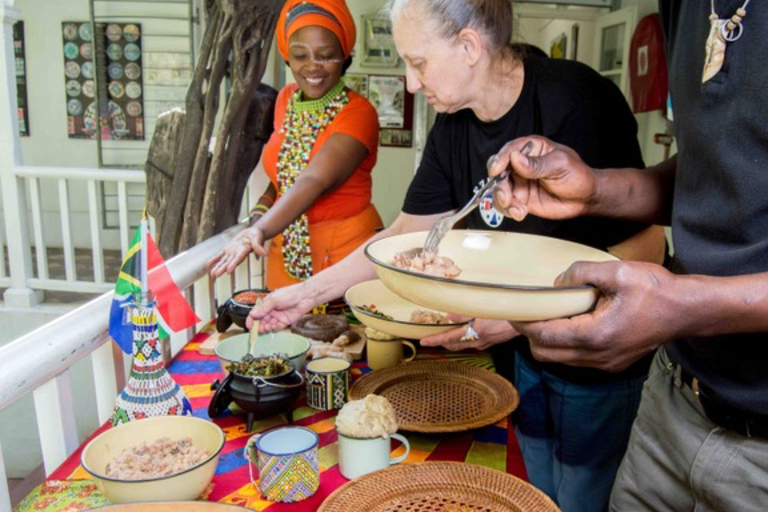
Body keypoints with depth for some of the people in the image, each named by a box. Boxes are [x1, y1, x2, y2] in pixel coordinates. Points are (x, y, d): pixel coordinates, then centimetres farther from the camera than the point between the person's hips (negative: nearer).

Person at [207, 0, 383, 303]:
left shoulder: (358, 113, -16)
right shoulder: (287, 99, 4)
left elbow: (314, 181, -30)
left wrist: (260, 231, -44)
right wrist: (260, 213, -1)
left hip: (345, 252, -5)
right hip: (286, 252, 6)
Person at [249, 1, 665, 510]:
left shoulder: (575, 102, -24)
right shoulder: (453, 127, -4)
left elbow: (644, 247, -24)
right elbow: (404, 236, 3)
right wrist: (308, 293, 1)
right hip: (525, 349, 6)